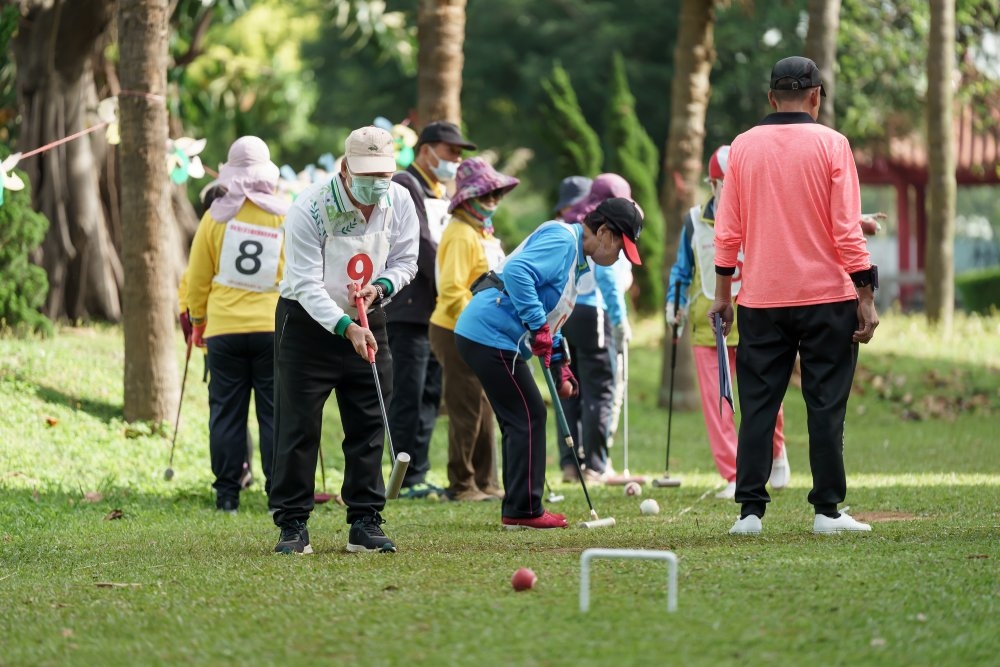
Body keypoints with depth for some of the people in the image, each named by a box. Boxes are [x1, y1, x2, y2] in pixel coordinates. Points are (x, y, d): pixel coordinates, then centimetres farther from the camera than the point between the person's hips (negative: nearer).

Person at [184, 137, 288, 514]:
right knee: (275, 412, 3)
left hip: (224, 328, 0)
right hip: (274, 327, 0)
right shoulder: (287, 217, 1)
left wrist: (197, 320, 19)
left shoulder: (216, 216, 1)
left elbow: (198, 277, 7)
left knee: (226, 411, 5)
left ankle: (227, 493, 4)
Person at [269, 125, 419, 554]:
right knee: (298, 425, -4)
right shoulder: (309, 208, -23)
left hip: (366, 321, 4)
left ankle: (366, 523, 11)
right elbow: (307, 285, -25)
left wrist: (380, 286, -17)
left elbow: (405, 261, 5)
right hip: (307, 321, -4)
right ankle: (292, 525, 3)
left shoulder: (399, 202, -8)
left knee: (368, 425, 4)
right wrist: (345, 327, -36)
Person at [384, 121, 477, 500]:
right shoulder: (404, 185, -8)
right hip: (408, 310, -9)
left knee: (429, 397, 9)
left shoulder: (441, 193, 22)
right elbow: (421, 245, -16)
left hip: (436, 312, 9)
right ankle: (409, 479, -7)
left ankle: (417, 477, 12)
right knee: (409, 397, -8)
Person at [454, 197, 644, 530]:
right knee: (529, 418, -8)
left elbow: (550, 314, 27)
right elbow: (517, 272, -28)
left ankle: (517, 510, 19)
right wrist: (538, 327, -26)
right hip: (491, 336, -11)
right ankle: (524, 510, -5)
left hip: (480, 335, 11)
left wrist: (560, 366, 19)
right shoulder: (562, 240, -12)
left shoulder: (574, 255, 21)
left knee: (519, 422, 14)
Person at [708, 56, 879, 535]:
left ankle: (750, 510, 2)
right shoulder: (831, 144, -6)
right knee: (825, 405, 3)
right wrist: (866, 298, -5)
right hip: (826, 298, -2)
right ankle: (827, 509, 3)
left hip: (761, 300, 2)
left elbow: (727, 231, 4)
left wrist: (722, 294, 13)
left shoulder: (743, 146, 3)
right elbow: (847, 231, -9)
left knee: (757, 406, 5)